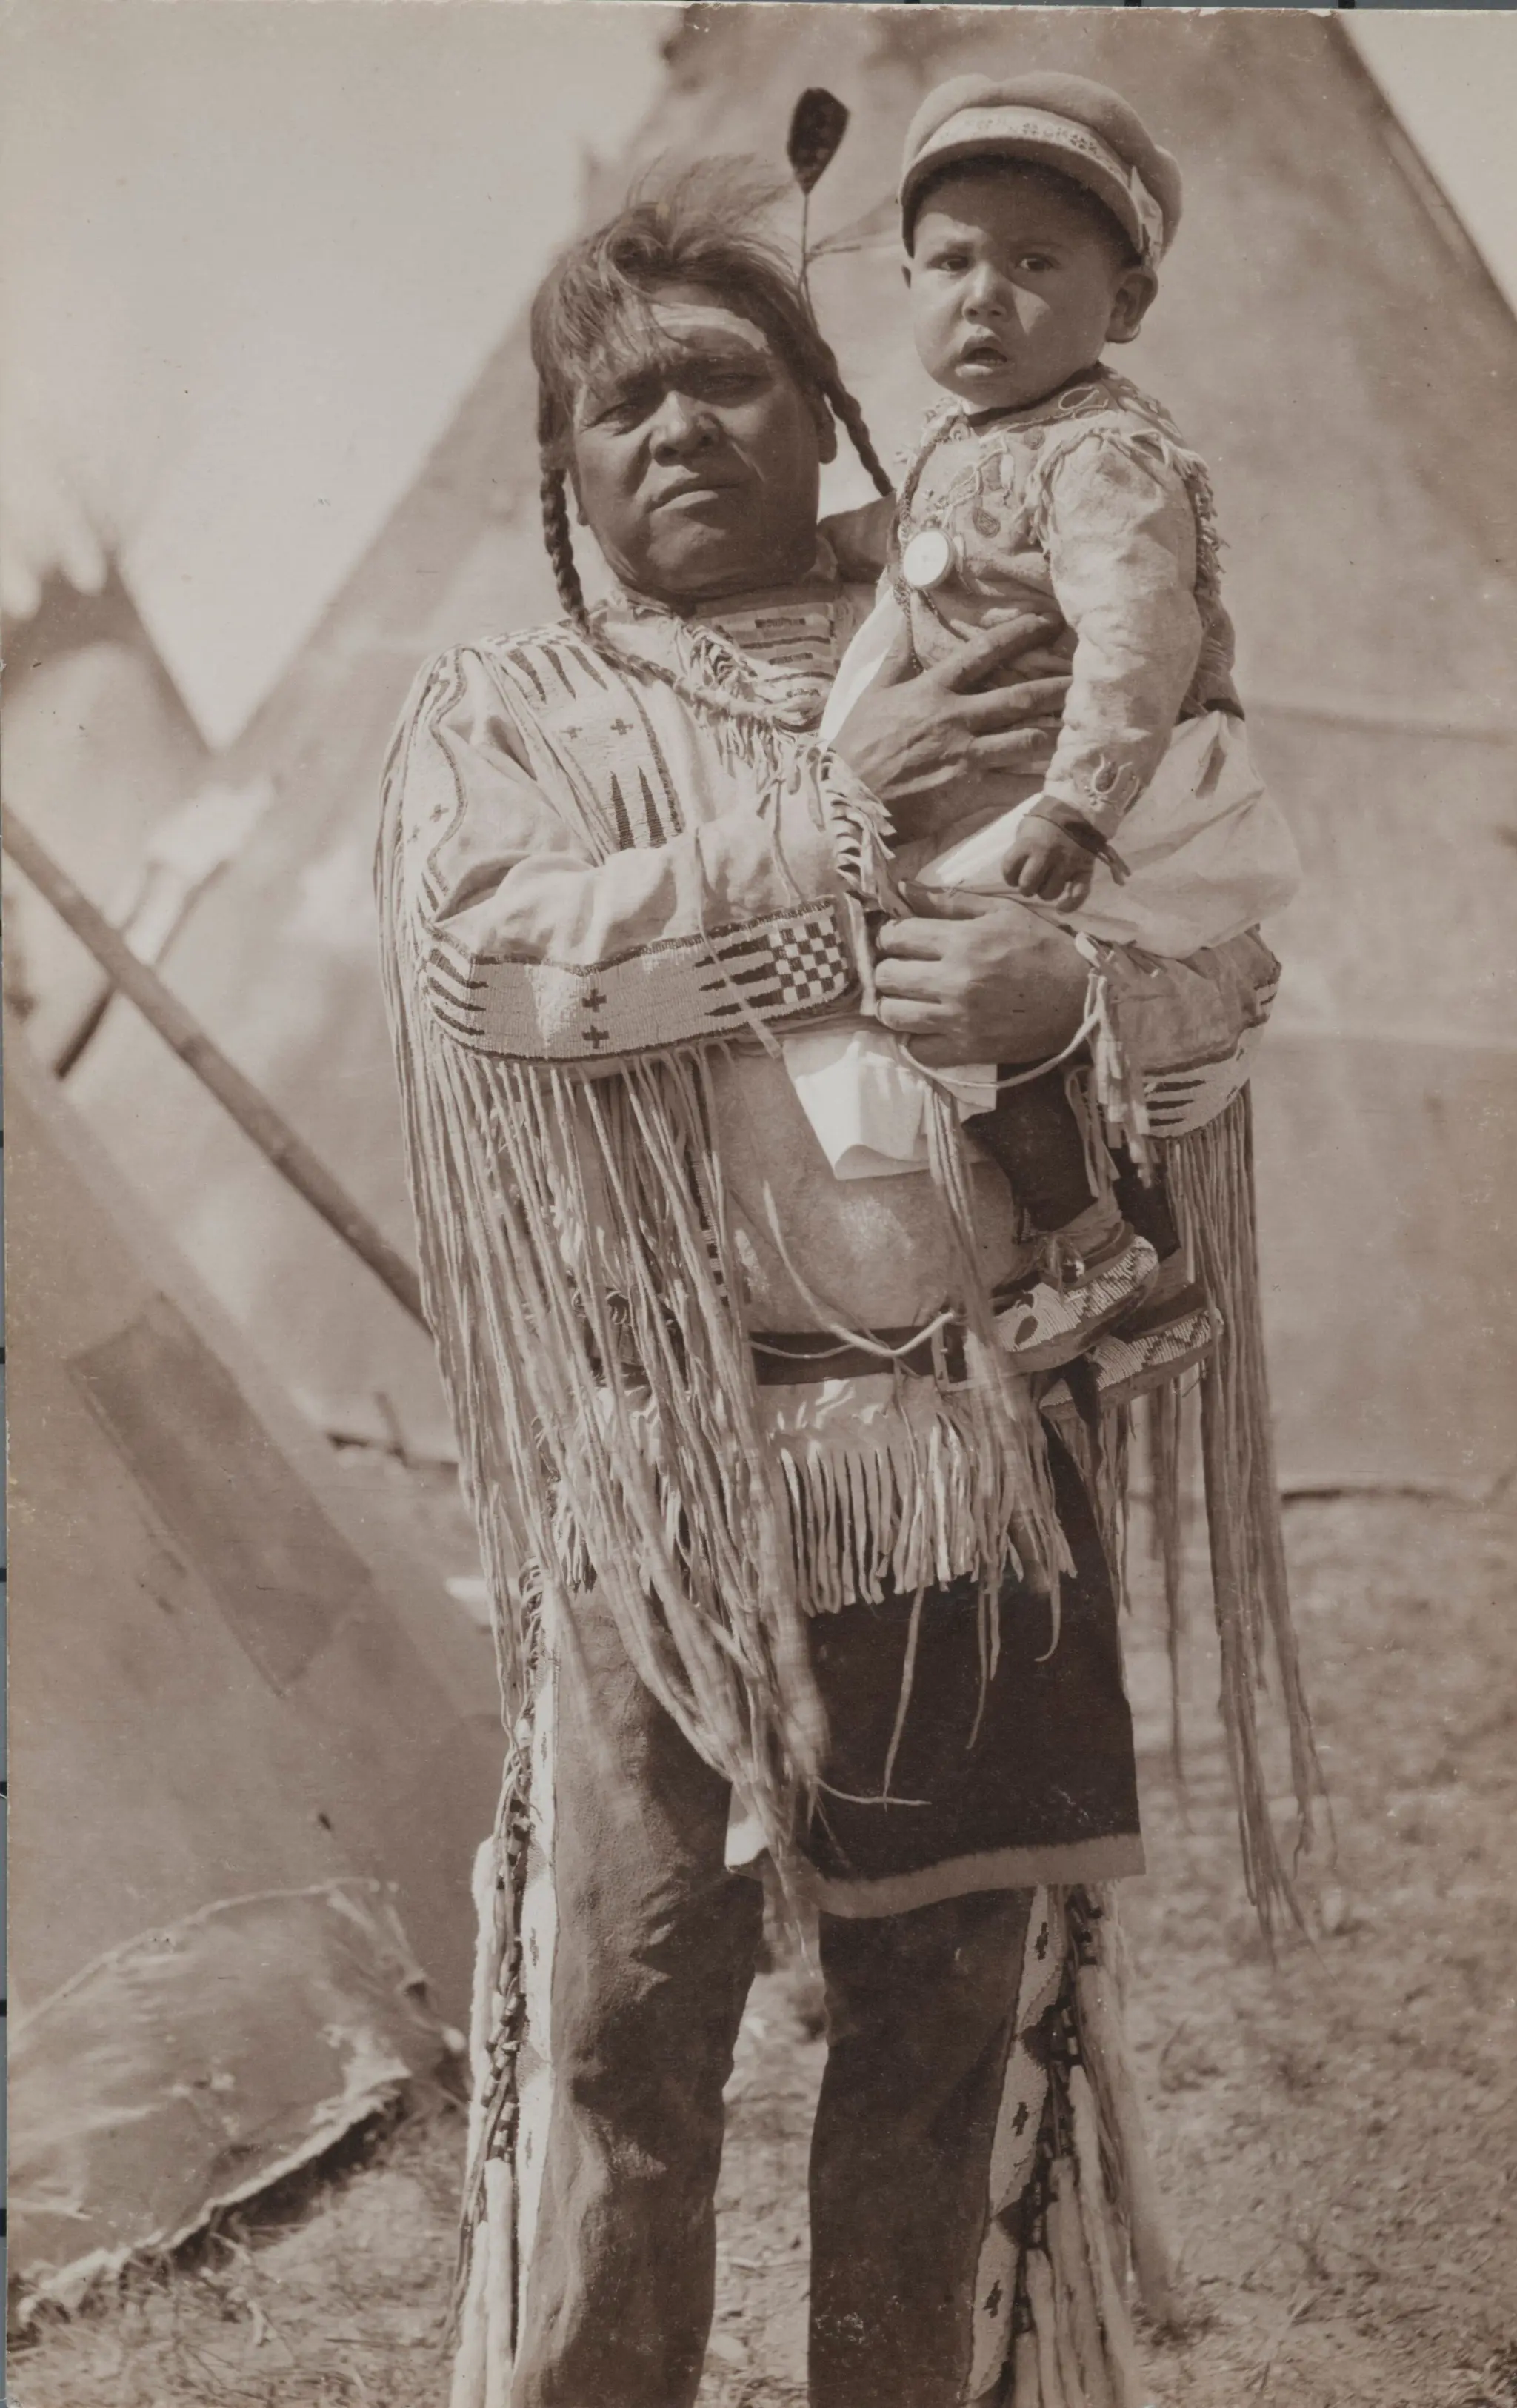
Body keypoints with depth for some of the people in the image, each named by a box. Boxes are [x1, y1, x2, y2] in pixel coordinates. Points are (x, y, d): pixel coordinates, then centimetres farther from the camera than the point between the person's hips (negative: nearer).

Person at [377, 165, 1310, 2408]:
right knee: (621, 2025, -3)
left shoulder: (996, 672, 14)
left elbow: (1231, 958, 10)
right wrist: (838, 817, -12)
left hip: (990, 1452, 3)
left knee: (956, 2014, 11)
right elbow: (494, 953, -12)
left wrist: (1071, 981, -13)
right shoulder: (499, 715, 8)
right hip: (672, 1474, -2)